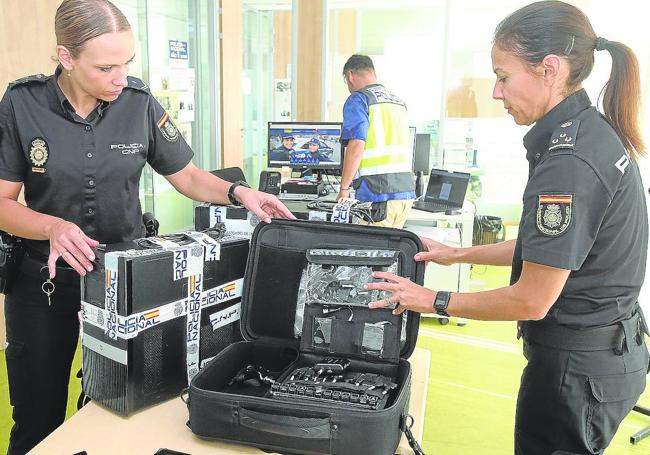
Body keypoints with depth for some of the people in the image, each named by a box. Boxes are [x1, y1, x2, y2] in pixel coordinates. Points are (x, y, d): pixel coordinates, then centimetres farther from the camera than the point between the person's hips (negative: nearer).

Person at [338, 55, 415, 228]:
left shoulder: (358, 99, -3)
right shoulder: (398, 101, 21)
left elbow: (356, 144, -14)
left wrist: (344, 188, -10)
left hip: (377, 190, -7)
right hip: (407, 188, 7)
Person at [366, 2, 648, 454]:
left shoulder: (569, 163, -27)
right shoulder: (595, 133, 3)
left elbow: (530, 301, -22)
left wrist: (433, 300, -11)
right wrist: (459, 254, 13)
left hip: (577, 367, -9)